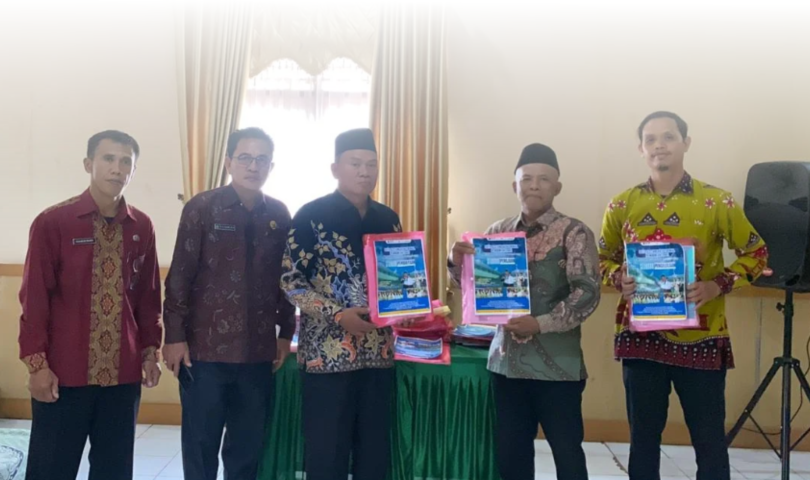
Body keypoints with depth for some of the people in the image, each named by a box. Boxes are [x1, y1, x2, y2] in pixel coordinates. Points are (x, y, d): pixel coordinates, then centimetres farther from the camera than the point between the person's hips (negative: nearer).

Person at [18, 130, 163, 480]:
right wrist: (36, 362, -7)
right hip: (64, 373, -3)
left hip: (123, 373, 3)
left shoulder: (142, 227, 4)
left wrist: (150, 350, 10)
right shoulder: (52, 222, -7)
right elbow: (34, 298, -5)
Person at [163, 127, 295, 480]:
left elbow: (285, 278, 11)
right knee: (200, 443, 8)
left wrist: (286, 333, 10)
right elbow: (180, 276, -5)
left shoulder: (279, 214, 6)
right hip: (205, 347, -3)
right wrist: (175, 336, -8)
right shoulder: (202, 208, -4)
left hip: (258, 351, 3)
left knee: (248, 445, 12)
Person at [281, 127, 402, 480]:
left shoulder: (388, 219, 10)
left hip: (379, 353, 5)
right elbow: (290, 280, -9)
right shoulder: (312, 215, -5)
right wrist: (337, 314, -19)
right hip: (327, 352, -5)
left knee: (376, 451, 12)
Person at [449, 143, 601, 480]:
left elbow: (587, 294, -14)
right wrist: (457, 263, -9)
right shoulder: (498, 233, 7)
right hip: (507, 361, 4)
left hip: (556, 365, -4)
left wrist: (541, 324, -25)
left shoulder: (573, 233, -6)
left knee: (567, 452, 7)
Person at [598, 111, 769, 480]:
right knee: (643, 437, 12)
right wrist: (619, 279, -10)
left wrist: (718, 285, -12)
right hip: (641, 336, 2)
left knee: (709, 440, 7)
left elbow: (756, 252, 4)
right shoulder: (622, 205, 1)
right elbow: (603, 258, 13)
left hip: (700, 338, -1)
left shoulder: (717, 202, -4)